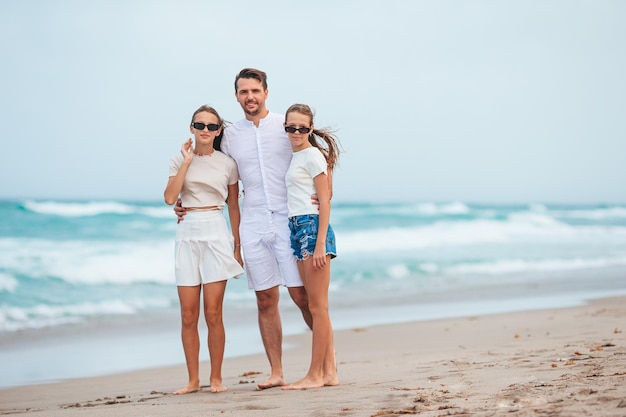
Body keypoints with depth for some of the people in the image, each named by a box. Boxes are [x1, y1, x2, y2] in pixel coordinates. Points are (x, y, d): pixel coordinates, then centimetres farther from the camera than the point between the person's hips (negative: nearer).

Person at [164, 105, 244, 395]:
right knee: (188, 315, 1)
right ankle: (193, 380, 9)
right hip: (187, 235, 1)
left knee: (213, 313, -4)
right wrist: (187, 161, -8)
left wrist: (237, 245, 6)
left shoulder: (227, 164, 5)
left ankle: (216, 378, 6)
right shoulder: (179, 160, 6)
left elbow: (233, 206, 9)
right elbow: (169, 197, -8)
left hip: (216, 234, -1)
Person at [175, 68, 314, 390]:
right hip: (253, 225, 3)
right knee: (266, 300, 4)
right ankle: (276, 372, 7)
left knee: (302, 295, -5)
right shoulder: (230, 136, 10)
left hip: (288, 219, -3)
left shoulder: (287, 126, 1)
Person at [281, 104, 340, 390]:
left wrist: (320, 243, -18)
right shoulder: (295, 158, 17)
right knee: (316, 306, 8)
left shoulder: (312, 155, -7)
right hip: (297, 228, 9)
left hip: (312, 227, -9)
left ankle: (315, 375, -4)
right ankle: (329, 371, 11)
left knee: (317, 306, -6)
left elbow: (324, 201, -12)